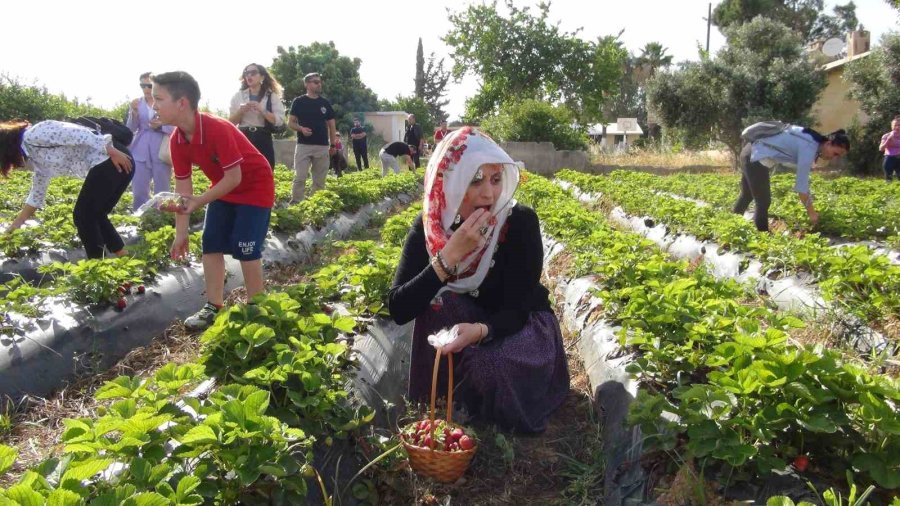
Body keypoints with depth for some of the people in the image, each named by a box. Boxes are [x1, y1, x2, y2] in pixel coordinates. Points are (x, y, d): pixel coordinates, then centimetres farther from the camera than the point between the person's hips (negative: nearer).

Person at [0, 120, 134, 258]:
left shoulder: (33, 136, -3)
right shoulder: (36, 157, 25)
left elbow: (75, 133, -15)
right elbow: (37, 195, 32)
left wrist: (112, 151, -20)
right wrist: (13, 227, 37)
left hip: (111, 160, -10)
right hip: (107, 164, 10)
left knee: (83, 216, 0)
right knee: (94, 216, 18)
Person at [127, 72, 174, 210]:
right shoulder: (137, 103, 7)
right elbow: (131, 129, 4)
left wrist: (161, 126, -18)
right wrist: (134, 112, -11)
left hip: (161, 152, -3)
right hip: (140, 152, 3)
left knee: (162, 192, 6)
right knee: (139, 192, 5)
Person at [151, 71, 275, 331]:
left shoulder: (218, 129, -34)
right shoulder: (177, 140, -11)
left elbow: (234, 177, -30)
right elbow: (182, 185, -6)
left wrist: (200, 201, -30)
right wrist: (181, 232, -6)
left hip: (255, 187, -8)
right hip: (224, 189, 8)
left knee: (244, 249, -10)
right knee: (211, 244, 4)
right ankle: (214, 307, 14)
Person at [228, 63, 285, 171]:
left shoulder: (272, 96, 6)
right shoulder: (238, 96, 11)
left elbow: (280, 120, -4)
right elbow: (231, 122, 9)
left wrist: (261, 110, -14)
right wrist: (241, 111, -9)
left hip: (263, 140, -1)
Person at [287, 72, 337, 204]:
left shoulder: (325, 103, 11)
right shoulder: (299, 102, 4)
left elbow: (331, 125, 13)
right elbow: (290, 123, 3)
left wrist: (333, 144, 5)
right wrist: (301, 128, -17)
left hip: (322, 147, 3)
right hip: (303, 145, -3)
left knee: (320, 180, 4)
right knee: (300, 178, -8)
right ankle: (296, 205, -6)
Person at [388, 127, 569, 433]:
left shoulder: (520, 222, -23)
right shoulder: (428, 226, -16)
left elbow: (516, 310, -24)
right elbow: (398, 310, -25)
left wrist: (479, 330, -47)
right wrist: (450, 255, -36)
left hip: (522, 326, -2)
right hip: (461, 322, 3)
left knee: (488, 364, -34)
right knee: (437, 301, -30)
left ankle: (489, 419, 2)